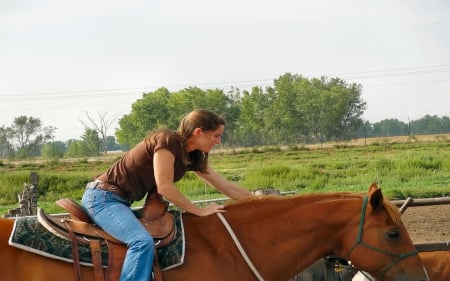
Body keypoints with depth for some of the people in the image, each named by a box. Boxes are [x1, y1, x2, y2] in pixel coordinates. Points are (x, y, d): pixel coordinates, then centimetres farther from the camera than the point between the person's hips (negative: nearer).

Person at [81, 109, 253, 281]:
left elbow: (228, 188, 11)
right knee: (143, 242, -30)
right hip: (102, 197, -10)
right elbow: (164, 187, -24)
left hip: (121, 201, 10)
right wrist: (200, 211, -17)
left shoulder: (194, 157, 5)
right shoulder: (168, 141, -19)